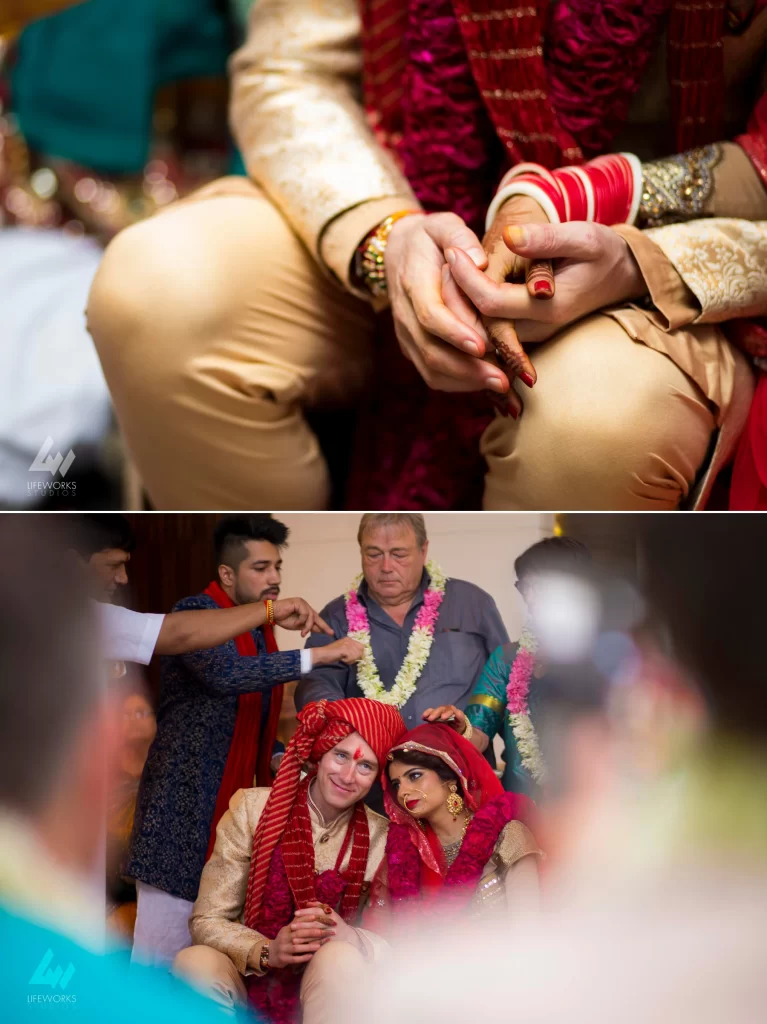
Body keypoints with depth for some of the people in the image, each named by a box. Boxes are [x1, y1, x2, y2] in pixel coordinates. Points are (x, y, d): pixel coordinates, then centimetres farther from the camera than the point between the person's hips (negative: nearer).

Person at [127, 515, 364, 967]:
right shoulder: (195, 614, -10)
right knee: (165, 944, -5)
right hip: (184, 802, -7)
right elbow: (226, 674, -30)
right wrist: (319, 655, -31)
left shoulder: (262, 629, 15)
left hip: (235, 801, 8)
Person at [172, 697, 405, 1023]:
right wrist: (266, 953, -25)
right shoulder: (253, 809, -4)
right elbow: (206, 922, -5)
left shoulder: (380, 837, -1)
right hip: (247, 984, 0)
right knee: (194, 961, -32)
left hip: (325, 996, 0)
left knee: (339, 957, -33)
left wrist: (347, 936, -25)